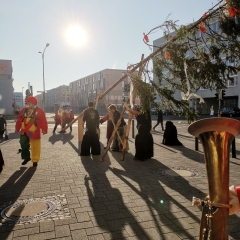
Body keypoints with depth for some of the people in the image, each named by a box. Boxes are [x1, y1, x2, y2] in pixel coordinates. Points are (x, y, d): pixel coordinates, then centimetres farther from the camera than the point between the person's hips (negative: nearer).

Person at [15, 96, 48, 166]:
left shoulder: (39, 111, -4)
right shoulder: (23, 110, 8)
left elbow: (43, 121, -10)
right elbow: (19, 120, 11)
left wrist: (44, 129, -16)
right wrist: (17, 128, 11)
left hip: (34, 132, -4)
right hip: (24, 132, 4)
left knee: (35, 147, 5)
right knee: (24, 145, 11)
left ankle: (35, 160, 19)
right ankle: (26, 157, 30)